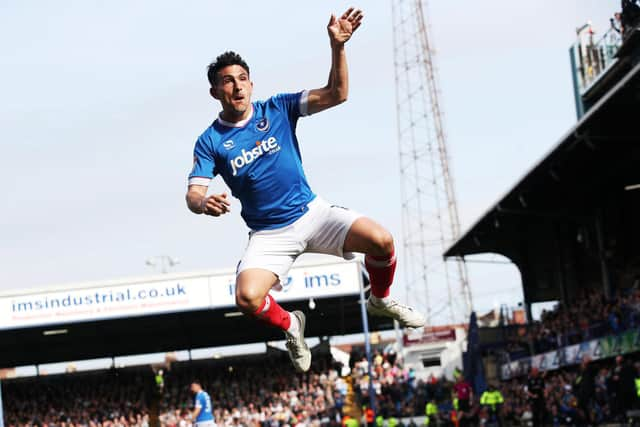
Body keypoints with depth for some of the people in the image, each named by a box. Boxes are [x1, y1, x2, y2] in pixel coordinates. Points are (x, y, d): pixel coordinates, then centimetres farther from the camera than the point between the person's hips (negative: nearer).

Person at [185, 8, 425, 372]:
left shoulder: (277, 109, 0)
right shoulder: (210, 143, -4)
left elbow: (336, 95, -7)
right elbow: (193, 194, -13)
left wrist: (337, 46, -21)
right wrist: (204, 203, -38)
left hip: (312, 212, 1)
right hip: (269, 235, -1)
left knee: (381, 239, -21)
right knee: (247, 298, -28)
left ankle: (380, 301, 13)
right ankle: (290, 325, 9)